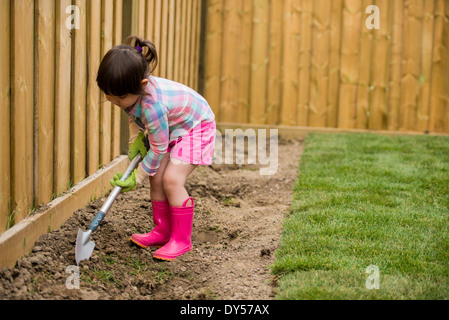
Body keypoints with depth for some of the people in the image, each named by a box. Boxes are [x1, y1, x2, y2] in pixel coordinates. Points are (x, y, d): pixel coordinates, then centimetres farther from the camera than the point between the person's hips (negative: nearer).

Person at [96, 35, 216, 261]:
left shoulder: (153, 106, -42)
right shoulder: (129, 91, -18)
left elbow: (158, 149, -29)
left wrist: (136, 178, -18)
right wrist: (135, 140, -7)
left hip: (196, 126, -9)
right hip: (170, 127, 9)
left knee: (172, 179, -19)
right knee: (156, 178, -1)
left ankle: (182, 239, -8)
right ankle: (163, 231, 12)